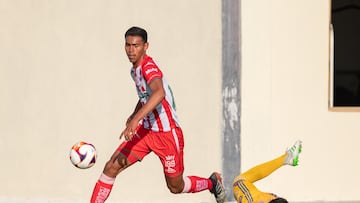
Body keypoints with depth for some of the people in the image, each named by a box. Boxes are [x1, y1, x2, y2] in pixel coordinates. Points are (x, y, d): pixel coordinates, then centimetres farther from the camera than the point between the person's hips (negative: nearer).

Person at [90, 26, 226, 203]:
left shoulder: (149, 67, -22)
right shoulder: (134, 69, 7)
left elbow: (159, 93, -43)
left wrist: (136, 119, -52)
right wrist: (134, 114, 19)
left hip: (168, 134, -8)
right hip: (145, 131, 8)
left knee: (176, 187, 8)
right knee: (111, 167, -9)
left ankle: (212, 183, 36)